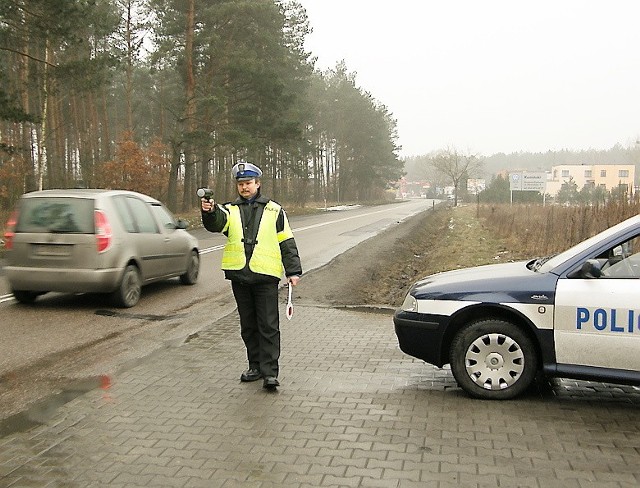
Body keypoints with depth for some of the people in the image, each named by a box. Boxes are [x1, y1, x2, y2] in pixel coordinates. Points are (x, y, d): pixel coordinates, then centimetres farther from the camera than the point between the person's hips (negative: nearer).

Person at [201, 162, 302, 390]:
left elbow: (286, 242, 9)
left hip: (266, 276, -3)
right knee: (248, 326, 12)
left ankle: (270, 371, 0)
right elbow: (216, 224, -12)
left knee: (269, 326, -4)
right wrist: (209, 212, -34)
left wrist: (293, 270, 3)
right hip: (239, 275, 3)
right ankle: (256, 366, 23)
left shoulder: (274, 210, 8)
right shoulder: (230, 210, 11)